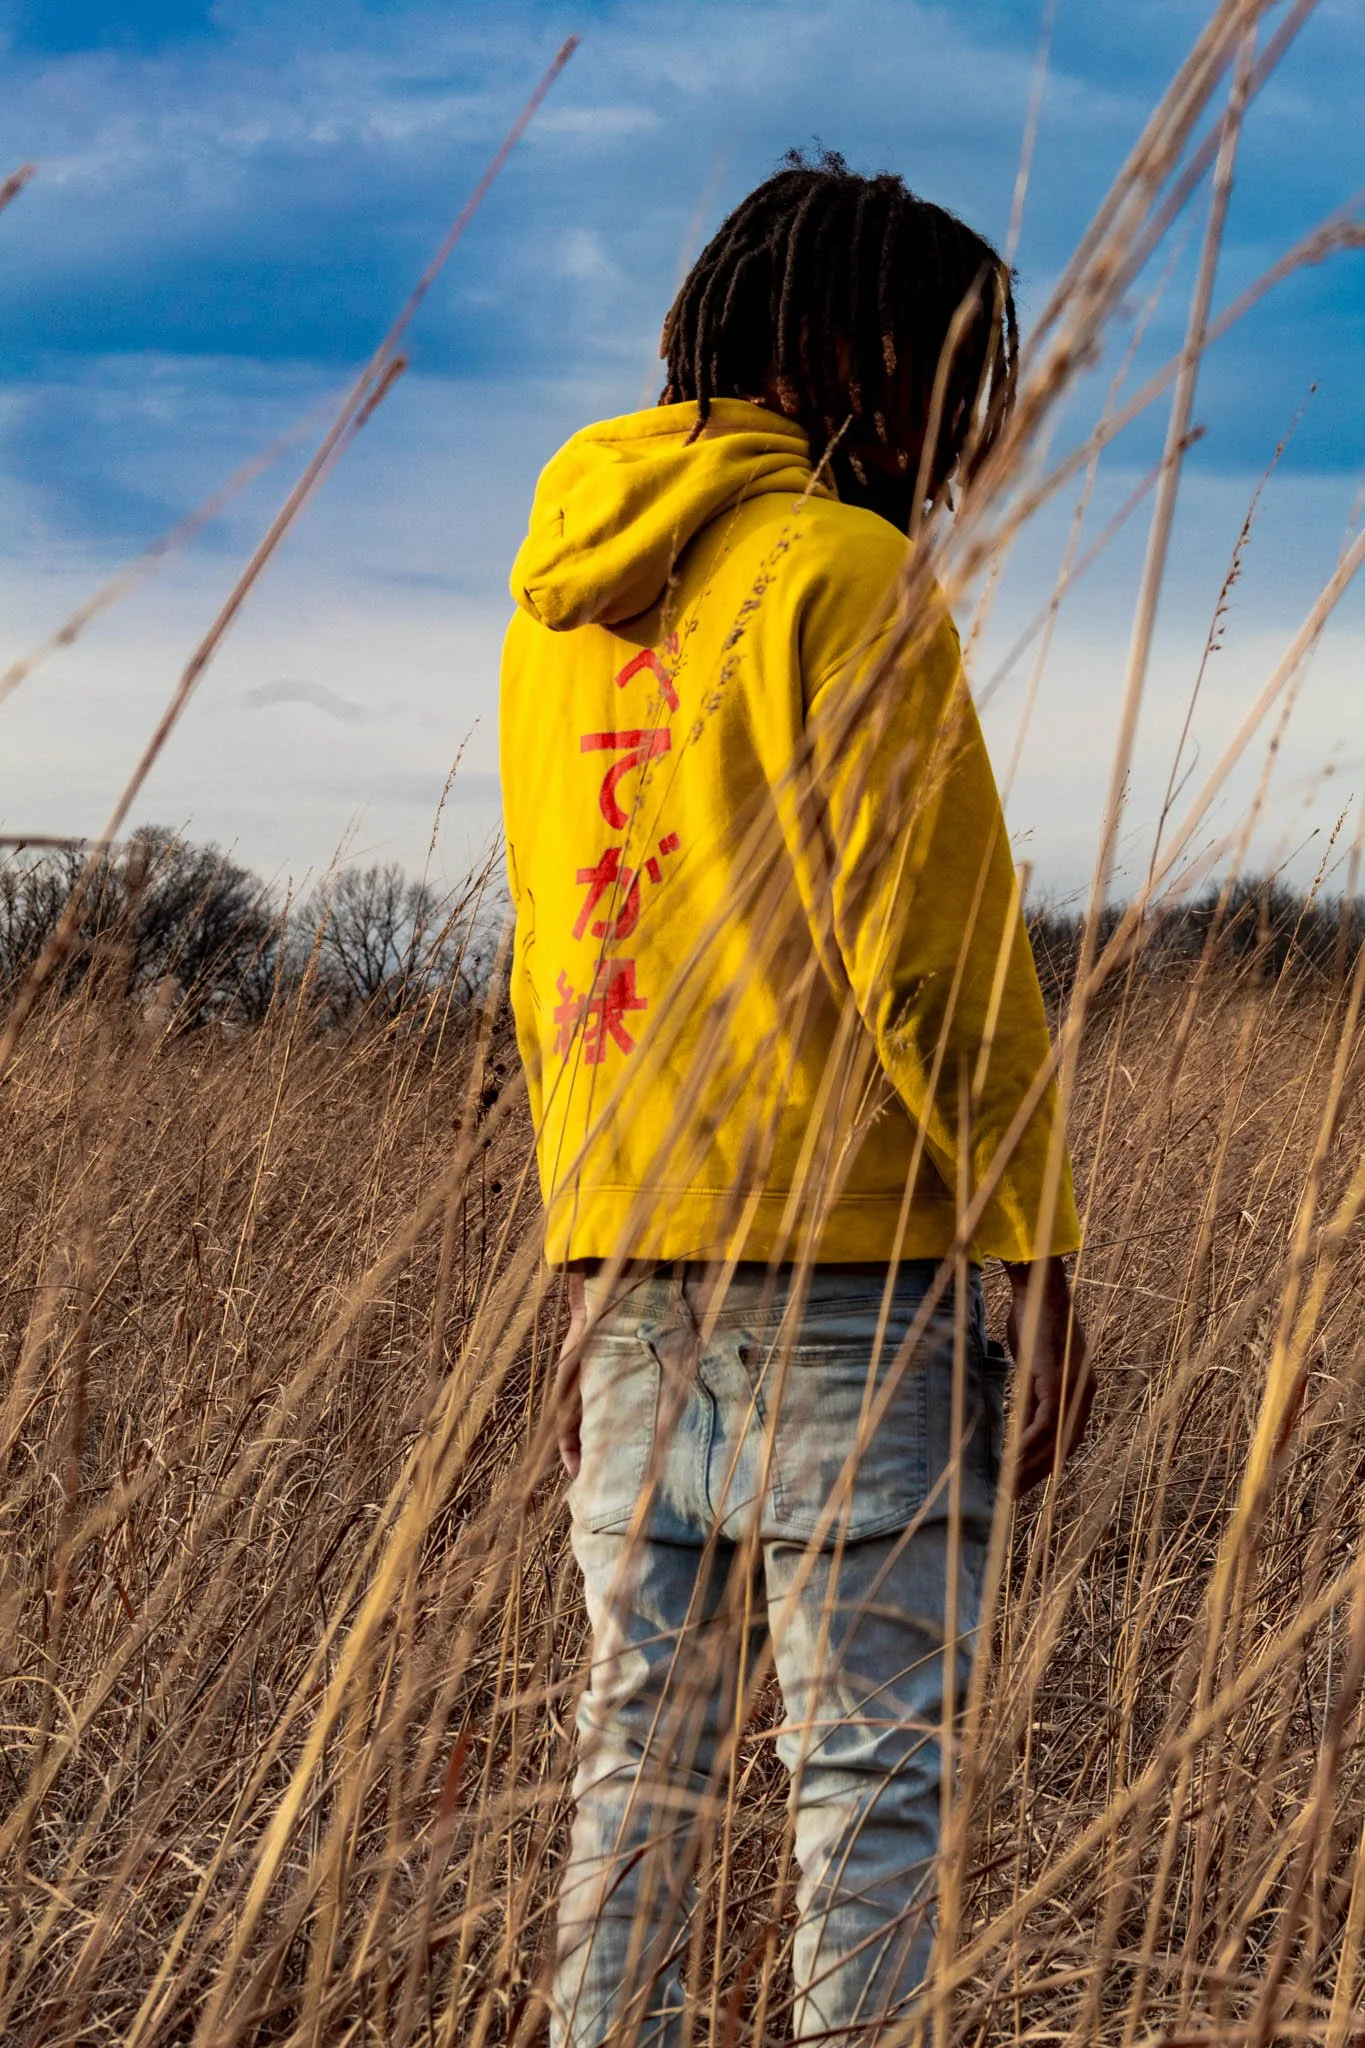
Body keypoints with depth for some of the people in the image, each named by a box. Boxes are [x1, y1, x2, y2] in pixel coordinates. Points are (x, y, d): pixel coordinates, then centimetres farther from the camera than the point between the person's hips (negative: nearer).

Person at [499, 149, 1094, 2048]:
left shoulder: (561, 608, 15)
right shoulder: (842, 577, -9)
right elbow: (934, 948, -13)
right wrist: (1045, 1260, -8)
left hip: (628, 1269, 7)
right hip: (844, 1255, -7)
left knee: (643, 1755, 11)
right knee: (878, 1762, -2)